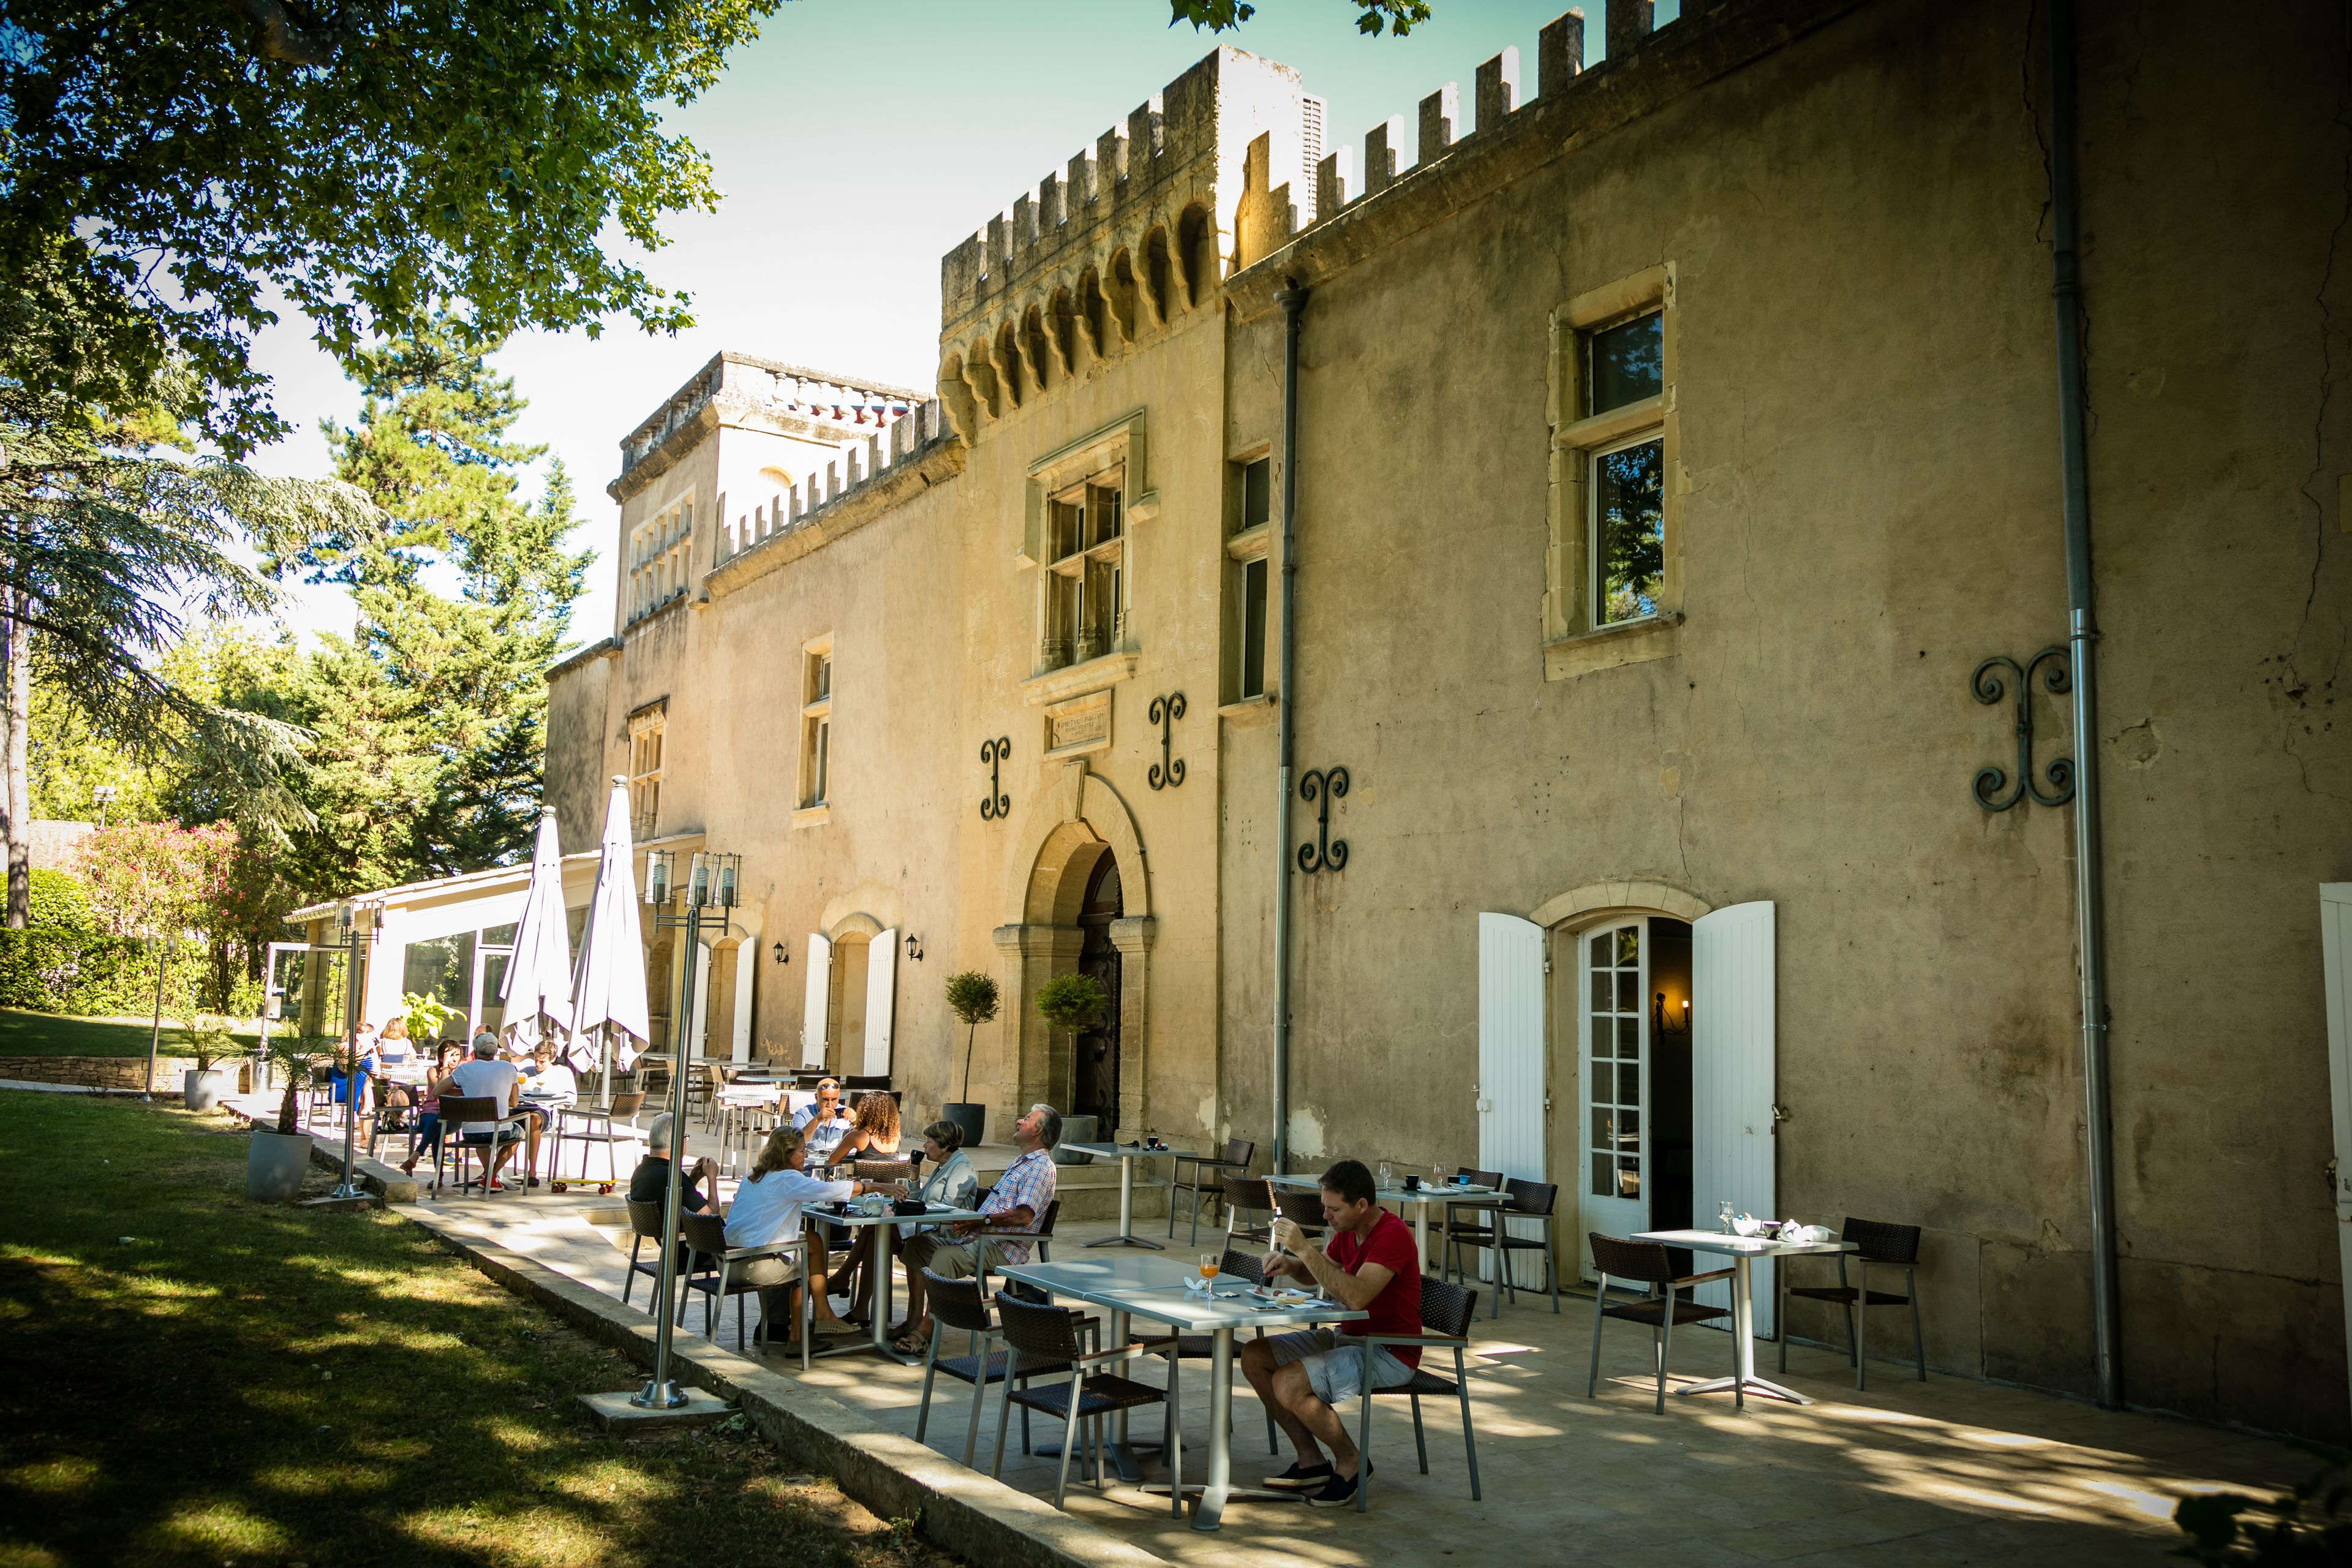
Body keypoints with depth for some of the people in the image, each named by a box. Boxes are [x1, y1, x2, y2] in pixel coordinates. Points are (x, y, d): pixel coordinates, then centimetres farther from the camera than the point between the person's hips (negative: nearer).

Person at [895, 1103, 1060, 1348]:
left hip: (1002, 1248, -11)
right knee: (916, 1244, 3)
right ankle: (914, 1322, -1)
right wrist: (971, 1220, 11)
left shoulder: (1041, 1168, -9)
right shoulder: (1021, 1163, 24)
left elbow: (1024, 1215, -23)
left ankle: (923, 1333, -26)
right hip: (978, 1237, 11)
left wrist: (982, 1221, -24)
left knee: (945, 1257, -31)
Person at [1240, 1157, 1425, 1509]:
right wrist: (1291, 1264, 0)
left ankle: (1350, 1461, -1)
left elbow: (1355, 1297, -34)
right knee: (1254, 1356, 1)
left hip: (1389, 1354, -10)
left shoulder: (1393, 1235, -22)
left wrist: (1305, 1248, -32)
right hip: (1348, 1338, 10)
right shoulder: (1347, 1231, 6)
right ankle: (1312, 1462, 6)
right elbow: (1318, 1272, 23)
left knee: (1288, 1384, -25)